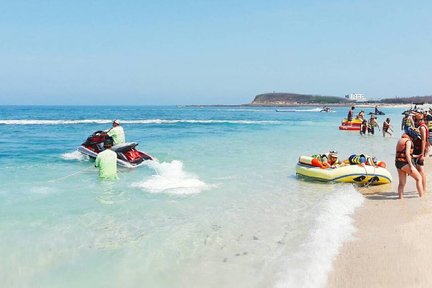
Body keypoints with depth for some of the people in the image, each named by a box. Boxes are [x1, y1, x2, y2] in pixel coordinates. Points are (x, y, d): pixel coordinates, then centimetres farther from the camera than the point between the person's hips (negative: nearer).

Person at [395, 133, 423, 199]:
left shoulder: (399, 141, 19)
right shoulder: (408, 141, -6)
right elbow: (407, 154, -17)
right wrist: (411, 166, -19)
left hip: (398, 163, 8)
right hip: (405, 163, -8)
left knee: (402, 183, 8)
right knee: (419, 178, 4)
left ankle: (400, 197, 1)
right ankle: (421, 196, 4)